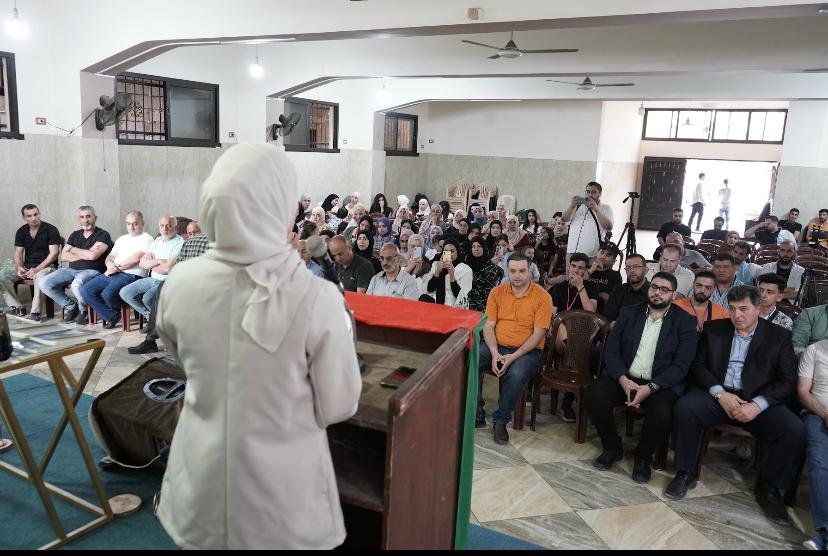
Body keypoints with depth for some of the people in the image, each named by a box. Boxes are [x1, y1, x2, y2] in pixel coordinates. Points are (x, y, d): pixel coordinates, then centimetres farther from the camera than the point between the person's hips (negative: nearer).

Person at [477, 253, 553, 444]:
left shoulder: (542, 297, -6)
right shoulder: (497, 292, 5)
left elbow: (538, 334, -11)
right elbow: (489, 326, 2)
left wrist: (513, 357, -20)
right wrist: (495, 354, -16)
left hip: (527, 351, -3)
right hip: (496, 346, 4)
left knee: (517, 374, -36)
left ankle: (500, 421, -13)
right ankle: (476, 416, -10)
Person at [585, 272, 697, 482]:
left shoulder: (684, 322, 2)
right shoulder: (628, 314, 9)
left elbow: (681, 365, -7)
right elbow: (611, 350, 3)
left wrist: (650, 388, -20)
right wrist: (624, 380, -15)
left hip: (661, 384, -2)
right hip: (624, 377, 2)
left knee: (660, 414, -33)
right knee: (594, 397, -26)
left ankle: (643, 456, 1)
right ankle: (612, 447, 3)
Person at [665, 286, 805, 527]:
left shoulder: (779, 336, 4)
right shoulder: (714, 329, 8)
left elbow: (787, 381, -2)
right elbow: (698, 366, 4)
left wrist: (757, 405, -17)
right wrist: (720, 394, -13)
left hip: (758, 401, 0)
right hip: (718, 395, 0)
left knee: (794, 429, -26)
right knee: (683, 407, -29)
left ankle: (770, 488, -1)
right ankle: (685, 473, -9)